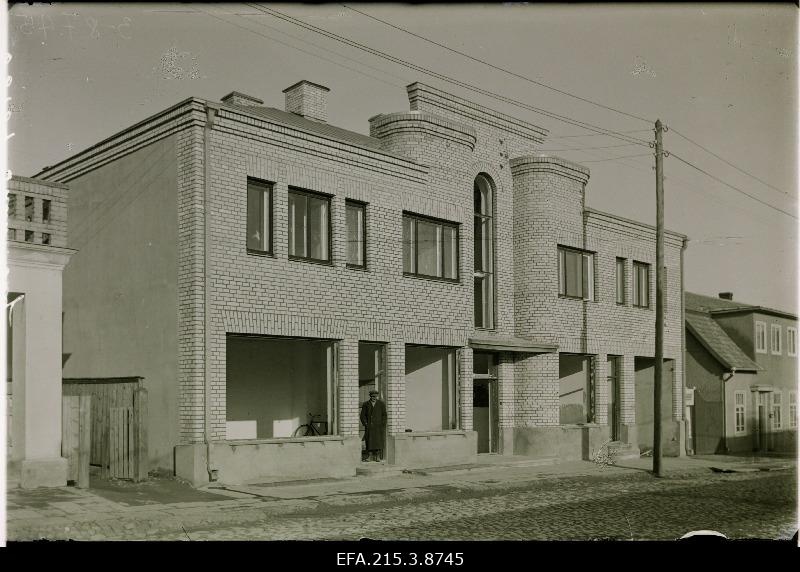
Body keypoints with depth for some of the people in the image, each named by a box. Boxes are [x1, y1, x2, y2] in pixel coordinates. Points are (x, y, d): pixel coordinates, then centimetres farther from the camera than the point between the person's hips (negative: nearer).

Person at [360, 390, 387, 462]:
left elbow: (384, 415, 5)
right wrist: (365, 423, -4)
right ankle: (370, 456, -1)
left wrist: (382, 424, -4)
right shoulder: (366, 404, 8)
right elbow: (363, 415, 8)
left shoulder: (381, 404, 6)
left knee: (378, 440, -5)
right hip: (369, 426, 1)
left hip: (378, 426, -1)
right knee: (369, 441, -3)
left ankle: (378, 456, -2)